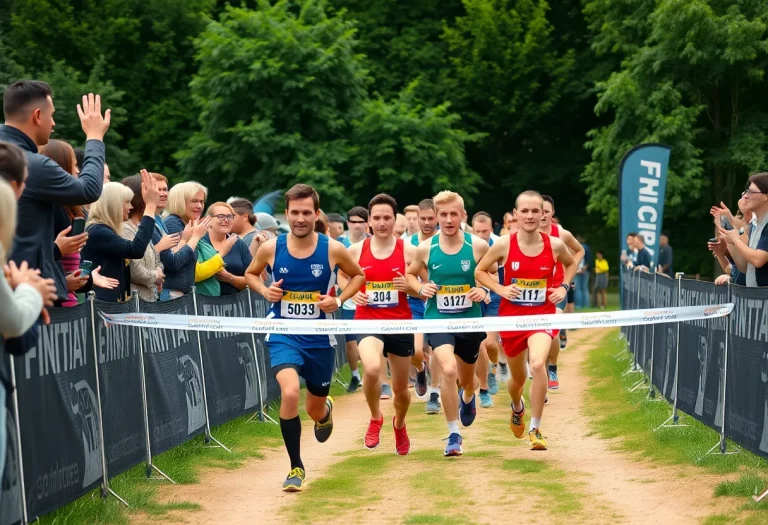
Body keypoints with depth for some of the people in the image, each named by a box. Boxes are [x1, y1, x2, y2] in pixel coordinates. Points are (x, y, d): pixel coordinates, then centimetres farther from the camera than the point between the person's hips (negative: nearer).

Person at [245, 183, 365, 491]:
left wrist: (339, 300, -7)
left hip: (319, 338, 1)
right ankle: (296, 468, -11)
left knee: (316, 410, 13)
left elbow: (358, 275, 10)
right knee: (289, 392, -26)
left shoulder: (333, 249, -7)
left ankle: (325, 411, 56)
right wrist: (264, 291, -8)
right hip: (283, 335, -1)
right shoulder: (271, 248, -6)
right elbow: (251, 274, 13)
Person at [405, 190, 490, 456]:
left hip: (470, 320, 1)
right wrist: (421, 287, -8)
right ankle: (454, 435, -11)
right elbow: (410, 273, 13)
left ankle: (467, 398, 59)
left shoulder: (478, 246, -6)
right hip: (438, 320, -1)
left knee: (467, 380, 18)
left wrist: (484, 290, -12)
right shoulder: (425, 248, -5)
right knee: (448, 370, -25)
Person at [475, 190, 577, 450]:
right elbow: (480, 271, 4)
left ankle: (535, 429, -16)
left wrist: (563, 287, 1)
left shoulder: (555, 245, -7)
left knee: (538, 364, -29)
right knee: (518, 377, 18)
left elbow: (571, 263, 16)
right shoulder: (504, 245, -10)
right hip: (511, 317, 1)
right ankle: (517, 408, 56)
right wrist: (500, 289, -12)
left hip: (542, 315, -1)